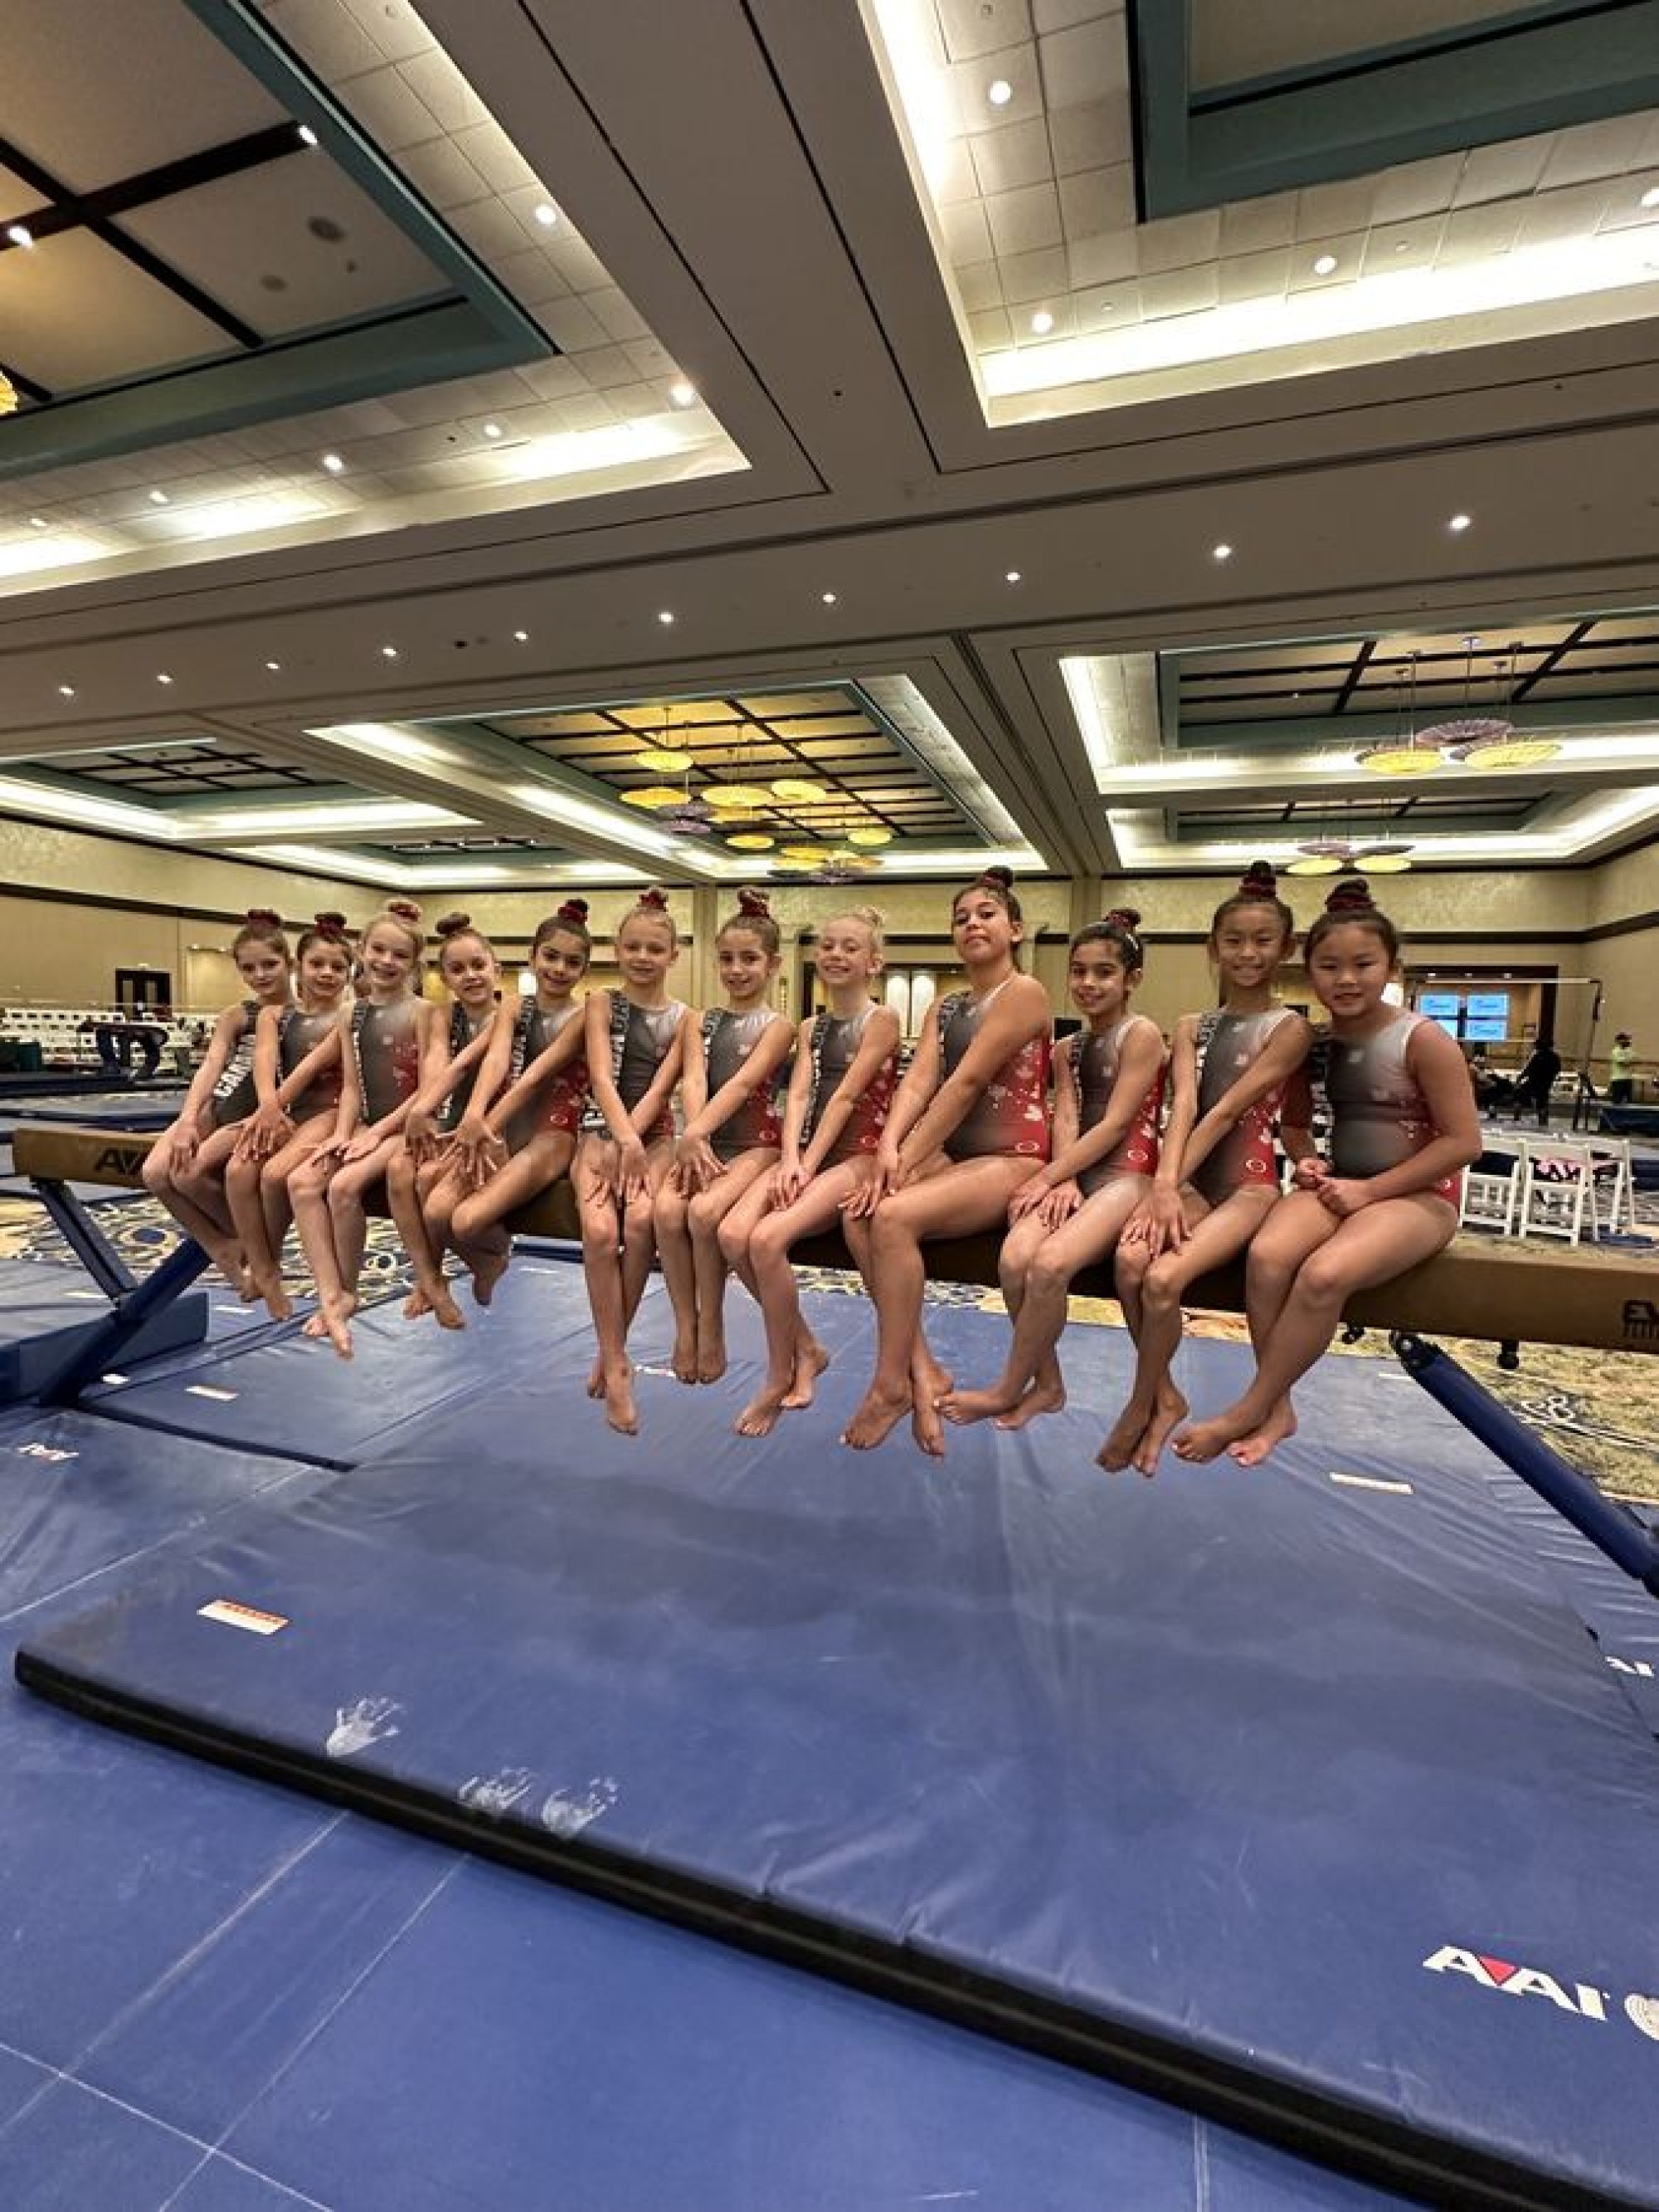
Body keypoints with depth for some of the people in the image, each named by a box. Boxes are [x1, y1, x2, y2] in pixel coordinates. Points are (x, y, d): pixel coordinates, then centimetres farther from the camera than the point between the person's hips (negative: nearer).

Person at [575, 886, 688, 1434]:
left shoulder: (682, 1018, 8)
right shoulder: (602, 1003, 6)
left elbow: (659, 1088, -3)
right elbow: (602, 1077, -8)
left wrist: (630, 1144, -16)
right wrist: (624, 1140, -22)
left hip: (654, 1135, 0)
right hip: (603, 1129, 0)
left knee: (641, 1220, -29)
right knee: (600, 1230, -27)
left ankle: (610, 1351, -10)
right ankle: (616, 1364, -16)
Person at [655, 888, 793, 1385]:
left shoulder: (777, 1026, 1)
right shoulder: (701, 1022, 12)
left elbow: (743, 1083, -15)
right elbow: (693, 1080, -5)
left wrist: (696, 1134, -27)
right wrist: (695, 1138, -23)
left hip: (755, 1145, -3)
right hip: (706, 1142, 4)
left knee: (704, 1210, -31)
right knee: (667, 1209, -27)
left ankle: (712, 1325, -9)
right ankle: (685, 1324, -8)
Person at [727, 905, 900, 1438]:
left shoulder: (881, 1019, -1)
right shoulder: (810, 1028, 18)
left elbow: (844, 1097, -10)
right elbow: (798, 1095, 3)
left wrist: (808, 1167, -15)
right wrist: (789, 1161, -14)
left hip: (856, 1155, -6)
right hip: (806, 1153, 6)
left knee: (768, 1239, -28)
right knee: (732, 1234, -20)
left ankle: (780, 1374, -5)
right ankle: (807, 1347, 1)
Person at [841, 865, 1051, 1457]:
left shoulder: (1023, 992, -6)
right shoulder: (946, 1007, 17)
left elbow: (966, 1084, -15)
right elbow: (918, 1081, 0)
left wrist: (906, 1163, -19)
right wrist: (889, 1148, -19)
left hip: (1011, 1160, -7)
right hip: (950, 1158, 7)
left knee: (893, 1216, -29)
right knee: (858, 1211, -20)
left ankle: (891, 1383, -16)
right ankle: (921, 1369, -14)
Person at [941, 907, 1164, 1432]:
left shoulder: (1141, 1034, -2)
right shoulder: (1066, 1048, 18)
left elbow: (1115, 1124, -10)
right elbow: (1065, 1118, 4)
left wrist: (1048, 1177, -12)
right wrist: (1064, 1182, -14)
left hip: (1125, 1175, -5)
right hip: (1073, 1174, 6)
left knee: (1049, 1265, -30)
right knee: (1014, 1258, -24)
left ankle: (1009, 1388, -9)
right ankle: (1047, 1383, -5)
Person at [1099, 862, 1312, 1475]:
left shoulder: (1289, 1028, -2)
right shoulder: (1191, 1027, 10)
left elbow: (1227, 1111, -12)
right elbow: (1183, 1106, -6)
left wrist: (1168, 1187, -19)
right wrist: (1165, 1185, -22)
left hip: (1247, 1184, -3)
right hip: (1192, 1180, 4)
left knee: (1163, 1278, -27)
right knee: (1130, 1262, -26)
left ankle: (1140, 1406, -1)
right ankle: (1166, 1396, -2)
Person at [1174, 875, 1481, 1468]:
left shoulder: (1423, 1039, -11)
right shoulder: (1315, 1042, 4)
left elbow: (1463, 1141, -12)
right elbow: (1294, 1118, 19)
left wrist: (1370, 1191, -15)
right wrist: (1308, 1161, -3)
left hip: (1418, 1194, -4)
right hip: (1340, 1185, 5)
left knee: (1323, 1275, -32)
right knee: (1266, 1254, -27)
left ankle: (1246, 1411, -13)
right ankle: (1277, 1408, -12)